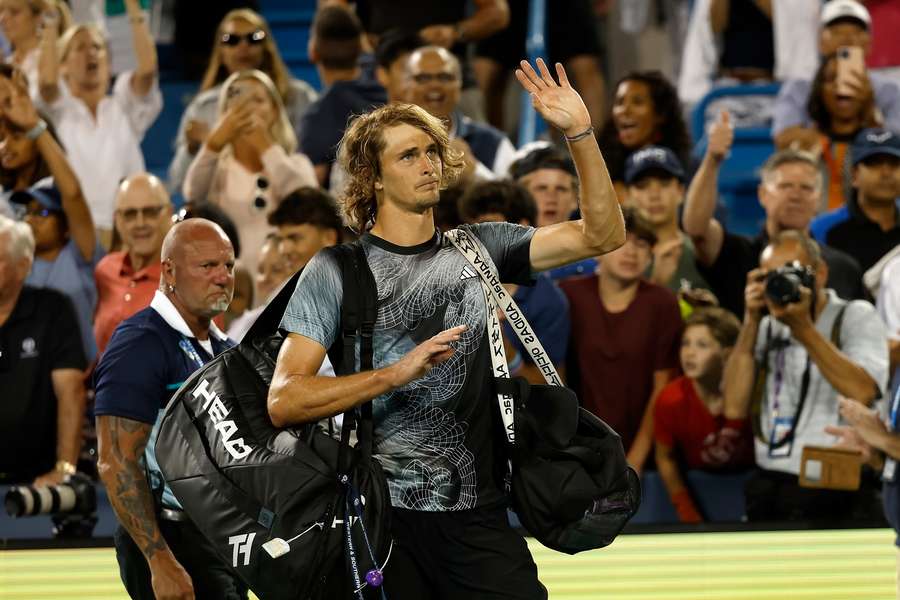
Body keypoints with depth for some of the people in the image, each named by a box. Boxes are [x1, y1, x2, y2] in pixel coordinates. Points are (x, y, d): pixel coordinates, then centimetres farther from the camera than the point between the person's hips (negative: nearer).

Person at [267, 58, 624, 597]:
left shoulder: (478, 249, 11)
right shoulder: (336, 272, -1)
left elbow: (602, 235, 5)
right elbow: (284, 402, -10)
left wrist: (580, 132, -6)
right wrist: (397, 373, -20)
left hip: (477, 516, 3)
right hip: (383, 521, -3)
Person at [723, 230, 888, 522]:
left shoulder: (856, 317, 2)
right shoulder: (767, 329, 14)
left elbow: (862, 393, -16)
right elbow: (735, 408, 2)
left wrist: (804, 328, -16)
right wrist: (751, 321, 0)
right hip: (769, 485, 4)